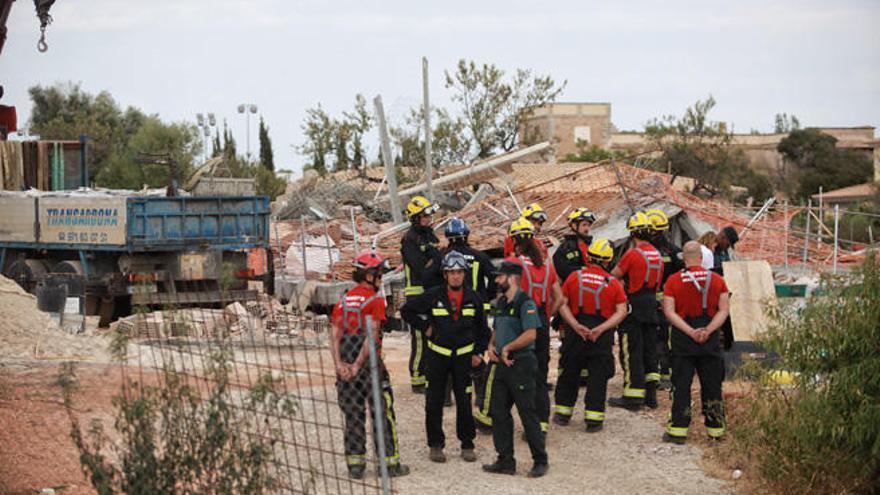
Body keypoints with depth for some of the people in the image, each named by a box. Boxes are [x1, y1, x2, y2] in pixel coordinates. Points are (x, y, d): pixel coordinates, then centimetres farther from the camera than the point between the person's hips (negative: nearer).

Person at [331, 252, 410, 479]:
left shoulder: (342, 302, 10)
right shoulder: (375, 300, -8)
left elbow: (335, 336, 1)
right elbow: (371, 336, -17)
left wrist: (340, 364, -7)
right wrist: (358, 365, -15)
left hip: (345, 368, 5)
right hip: (370, 365, -5)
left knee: (352, 416, 9)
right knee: (382, 415, 4)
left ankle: (355, 465, 10)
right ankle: (390, 463, 7)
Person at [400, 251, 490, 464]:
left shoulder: (473, 298, 2)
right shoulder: (433, 296, -5)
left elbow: (482, 328, 12)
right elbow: (406, 311, 5)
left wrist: (478, 352, 5)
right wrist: (424, 326, -1)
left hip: (464, 356, 1)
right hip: (437, 355, -1)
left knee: (464, 402, 0)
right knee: (434, 403, 1)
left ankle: (467, 445, 11)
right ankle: (435, 445, 10)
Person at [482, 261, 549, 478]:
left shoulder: (525, 303, -13)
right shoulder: (500, 303, 15)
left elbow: (530, 334, -20)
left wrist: (507, 348, -13)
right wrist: (491, 346, 4)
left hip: (521, 364, -9)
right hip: (503, 364, 9)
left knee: (528, 413, -4)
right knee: (498, 412, 7)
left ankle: (540, 461, 6)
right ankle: (505, 461, 14)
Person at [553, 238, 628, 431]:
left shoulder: (574, 277, 0)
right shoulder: (613, 283, -2)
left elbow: (562, 304, -4)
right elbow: (621, 311, -8)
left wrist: (575, 325, -9)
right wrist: (601, 328, -14)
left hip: (576, 333, 2)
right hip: (602, 336, -1)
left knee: (569, 372, 16)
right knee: (597, 377, 5)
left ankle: (563, 413, 24)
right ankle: (593, 419, 3)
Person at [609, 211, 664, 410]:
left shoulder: (632, 254, -13)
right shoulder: (658, 255, 9)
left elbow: (613, 277, -7)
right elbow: (657, 281, 14)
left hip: (634, 305, -7)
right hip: (651, 304, 7)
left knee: (631, 351, -4)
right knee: (649, 349, 13)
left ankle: (633, 396, -5)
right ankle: (650, 394, 16)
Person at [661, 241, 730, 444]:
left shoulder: (673, 281, -3)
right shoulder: (717, 280, 2)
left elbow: (669, 311, -9)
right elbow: (724, 310, -3)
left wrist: (690, 332, -12)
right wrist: (708, 330, -11)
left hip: (683, 337, -1)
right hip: (711, 339, 2)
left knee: (681, 385, 3)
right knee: (712, 385, 10)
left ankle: (678, 430, 1)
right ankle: (716, 429, 15)